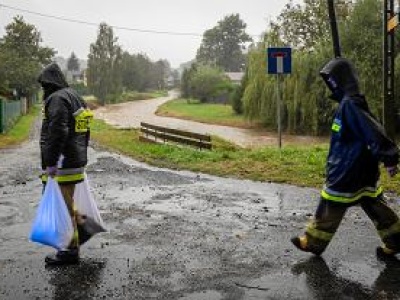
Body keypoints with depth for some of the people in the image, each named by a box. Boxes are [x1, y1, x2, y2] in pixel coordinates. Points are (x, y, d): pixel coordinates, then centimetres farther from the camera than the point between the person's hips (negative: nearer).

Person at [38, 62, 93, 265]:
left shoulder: (57, 99, -14)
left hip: (63, 163, -10)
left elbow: (57, 133, -23)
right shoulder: (75, 97, 17)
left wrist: (51, 163, -22)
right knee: (68, 203, 20)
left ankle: (70, 251, 3)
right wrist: (82, 157, 27)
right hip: (77, 160, 10)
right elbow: (85, 132, 21)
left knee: (63, 206, -3)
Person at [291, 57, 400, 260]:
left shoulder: (350, 105, -21)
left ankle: (313, 243, 19)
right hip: (365, 171, 9)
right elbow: (370, 131, 19)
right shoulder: (350, 103, 9)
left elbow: (373, 132, -26)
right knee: (374, 206, 15)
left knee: (330, 208, 5)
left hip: (347, 173, -9)